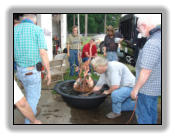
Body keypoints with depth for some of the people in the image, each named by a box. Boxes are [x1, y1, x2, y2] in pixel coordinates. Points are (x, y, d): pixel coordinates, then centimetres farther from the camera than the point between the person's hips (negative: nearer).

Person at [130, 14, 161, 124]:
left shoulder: (152, 44, -27)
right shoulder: (159, 38, 3)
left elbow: (146, 72, -26)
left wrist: (135, 89, -15)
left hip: (147, 87, -9)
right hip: (156, 85, 9)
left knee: (143, 114, 7)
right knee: (151, 111, 24)